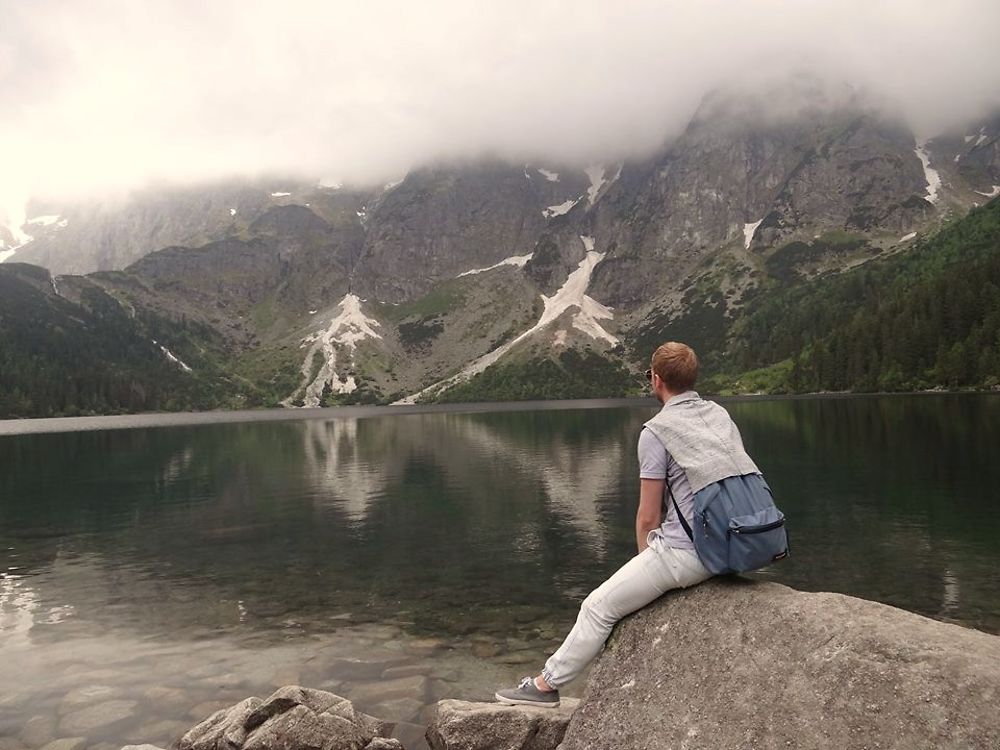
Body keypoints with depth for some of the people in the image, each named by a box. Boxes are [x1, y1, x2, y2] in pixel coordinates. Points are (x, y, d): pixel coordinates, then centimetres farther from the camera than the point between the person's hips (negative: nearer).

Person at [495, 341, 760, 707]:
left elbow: (648, 517, -8)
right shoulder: (720, 415, 10)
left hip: (686, 553, -8)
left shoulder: (655, 431, -11)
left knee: (599, 607, 7)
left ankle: (546, 684, 20)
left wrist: (646, 556, 13)